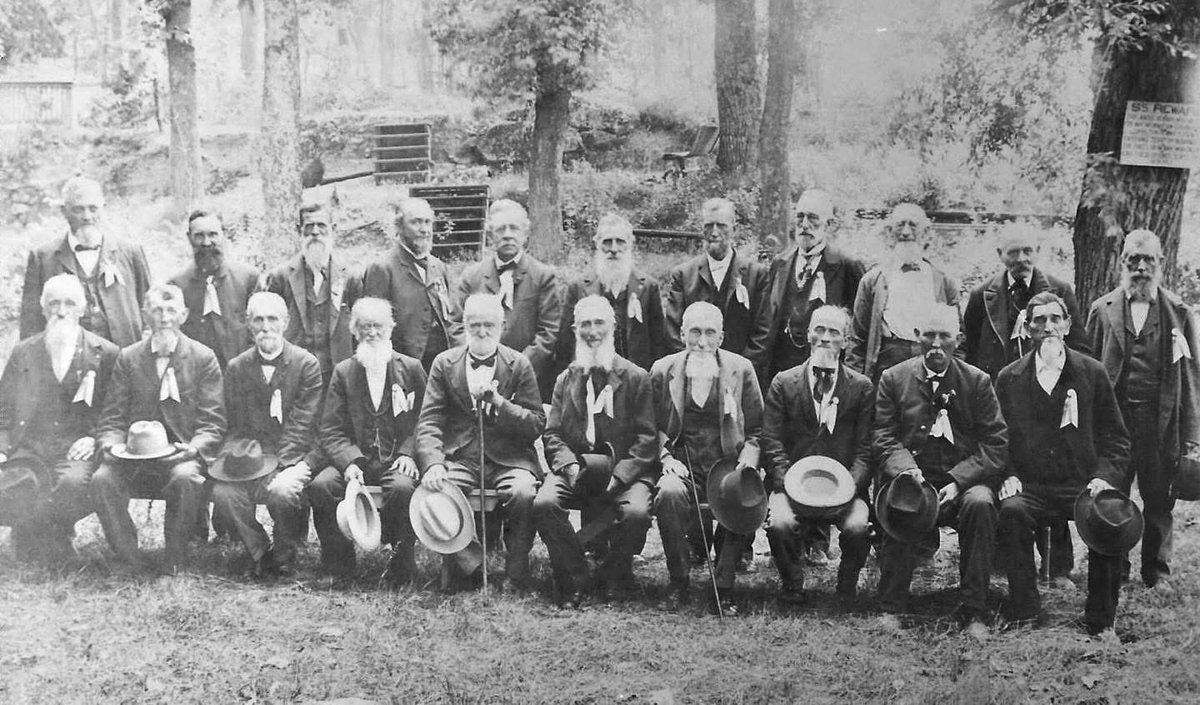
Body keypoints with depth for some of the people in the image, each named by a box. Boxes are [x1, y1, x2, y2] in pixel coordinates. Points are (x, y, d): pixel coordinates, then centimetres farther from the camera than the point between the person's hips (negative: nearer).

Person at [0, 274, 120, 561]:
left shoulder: (106, 353, 8)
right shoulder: (23, 352, 16)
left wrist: (95, 439, -10)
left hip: (77, 451, -2)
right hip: (28, 450, 3)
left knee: (73, 483, -36)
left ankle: (28, 528, -10)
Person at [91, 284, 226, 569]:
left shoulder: (203, 358, 5)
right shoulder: (128, 358, 12)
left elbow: (212, 423, 1)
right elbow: (113, 418, 10)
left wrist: (193, 448, -19)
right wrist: (109, 444, -12)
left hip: (181, 455, -2)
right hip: (134, 458, 2)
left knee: (186, 479, -36)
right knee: (102, 479, -28)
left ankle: (175, 564, -15)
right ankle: (129, 563, -12)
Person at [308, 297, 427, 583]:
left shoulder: (411, 368, 10)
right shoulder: (343, 372, 11)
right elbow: (331, 432, 5)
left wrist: (408, 453, -10)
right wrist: (349, 462, -14)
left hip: (397, 462, -2)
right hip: (356, 461, 2)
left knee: (402, 488, -36)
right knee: (320, 486, -28)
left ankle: (402, 558, -15)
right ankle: (339, 557, -9)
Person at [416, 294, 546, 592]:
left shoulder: (519, 365, 7)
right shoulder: (445, 364, 10)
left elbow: (537, 425, 2)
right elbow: (429, 421, 1)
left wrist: (498, 403, -15)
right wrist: (432, 463, -18)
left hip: (509, 458, -1)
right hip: (459, 457, 1)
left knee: (523, 493, -33)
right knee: (434, 492, -30)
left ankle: (517, 572, -10)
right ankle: (466, 564, -7)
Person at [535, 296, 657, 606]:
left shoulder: (636, 378, 7)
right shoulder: (566, 379, 17)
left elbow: (647, 438, 0)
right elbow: (552, 435, 10)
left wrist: (619, 476, -15)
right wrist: (569, 466, -12)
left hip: (623, 472, -2)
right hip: (576, 468, 2)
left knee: (636, 512, -32)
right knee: (543, 504, -28)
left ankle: (613, 577, -4)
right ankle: (574, 578, -9)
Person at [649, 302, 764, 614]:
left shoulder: (741, 370, 5)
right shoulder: (663, 371, 6)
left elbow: (757, 429, 9)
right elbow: (653, 428, 12)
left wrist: (748, 458, -9)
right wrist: (666, 458, -5)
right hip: (682, 466, 0)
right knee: (669, 493, -34)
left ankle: (723, 588, -16)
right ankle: (678, 584, -14)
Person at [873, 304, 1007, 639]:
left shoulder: (977, 381, 6)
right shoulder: (893, 379, 7)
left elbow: (995, 444, 0)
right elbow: (883, 437, 2)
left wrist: (958, 481, -14)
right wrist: (907, 470, -18)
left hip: (962, 480, 0)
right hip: (911, 477, 0)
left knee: (980, 503, -32)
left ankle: (973, 612, -22)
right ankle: (892, 608, -20)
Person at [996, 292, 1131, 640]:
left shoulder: (1092, 373, 9)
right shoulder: (1009, 378, 11)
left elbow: (1116, 437, 10)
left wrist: (1105, 476, -7)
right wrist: (1009, 475, -5)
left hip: (1083, 484, 0)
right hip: (1029, 487, 0)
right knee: (1011, 511, -33)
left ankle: (1100, 620, -16)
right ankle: (1025, 611, -20)